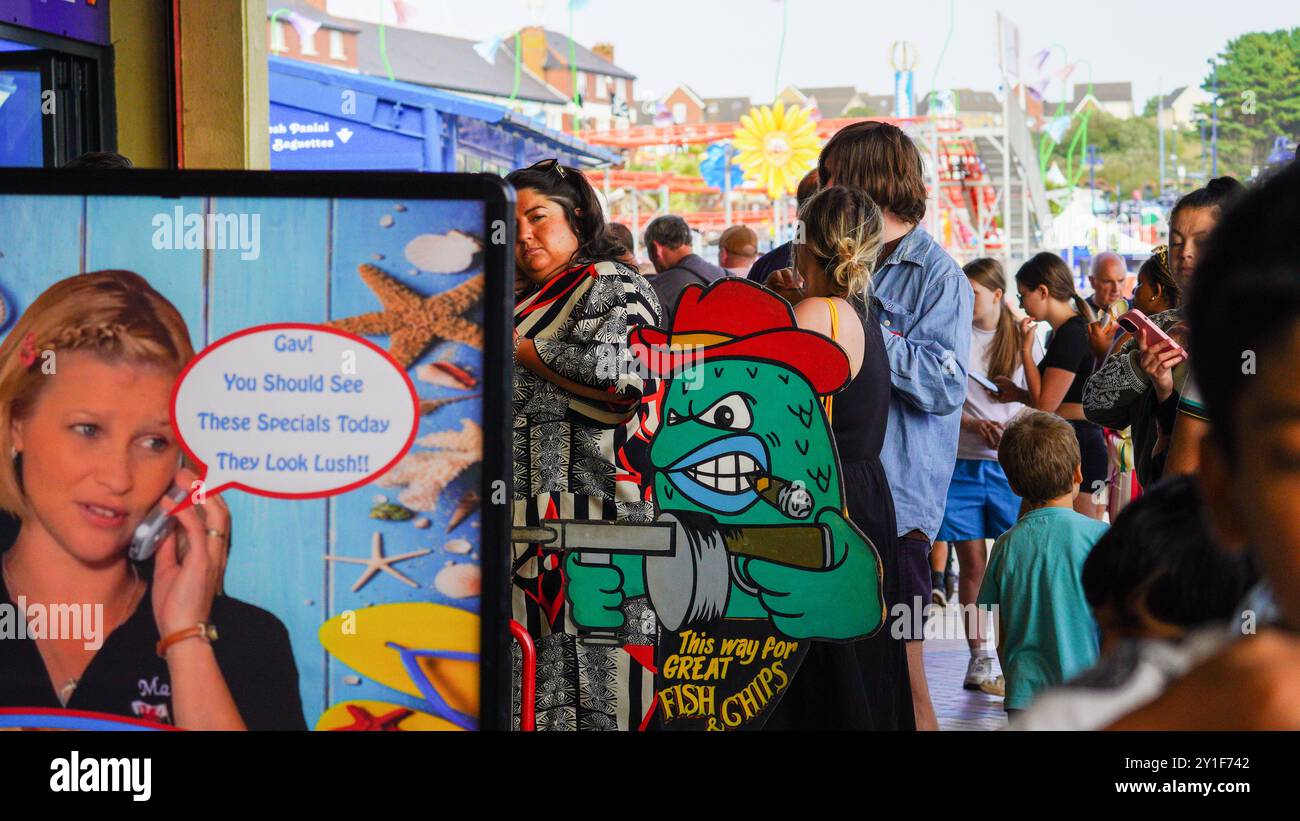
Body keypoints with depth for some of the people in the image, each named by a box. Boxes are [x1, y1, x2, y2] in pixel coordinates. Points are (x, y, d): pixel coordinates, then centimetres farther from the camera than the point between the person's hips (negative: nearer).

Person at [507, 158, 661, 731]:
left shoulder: (611, 285, -2)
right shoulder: (534, 302, 24)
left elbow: (621, 375, -21)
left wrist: (517, 345, -11)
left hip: (593, 510, -9)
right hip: (532, 514, 9)